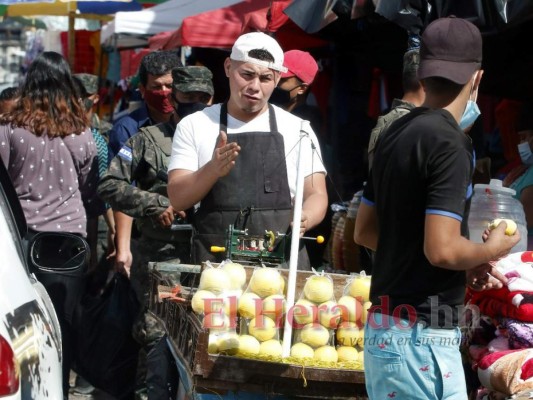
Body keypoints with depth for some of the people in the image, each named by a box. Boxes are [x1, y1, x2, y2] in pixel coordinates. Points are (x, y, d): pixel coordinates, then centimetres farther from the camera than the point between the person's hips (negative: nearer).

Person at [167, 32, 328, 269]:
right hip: (214, 261, 0)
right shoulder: (194, 126, 8)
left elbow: (317, 195, 8)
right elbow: (177, 199, 0)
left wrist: (304, 219, -16)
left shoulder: (297, 129, 10)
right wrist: (213, 170, -19)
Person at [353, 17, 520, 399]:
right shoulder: (450, 142, -16)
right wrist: (491, 249, -3)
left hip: (384, 326, 8)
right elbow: (442, 249, -24)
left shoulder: (394, 135, 9)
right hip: (421, 337, -8)